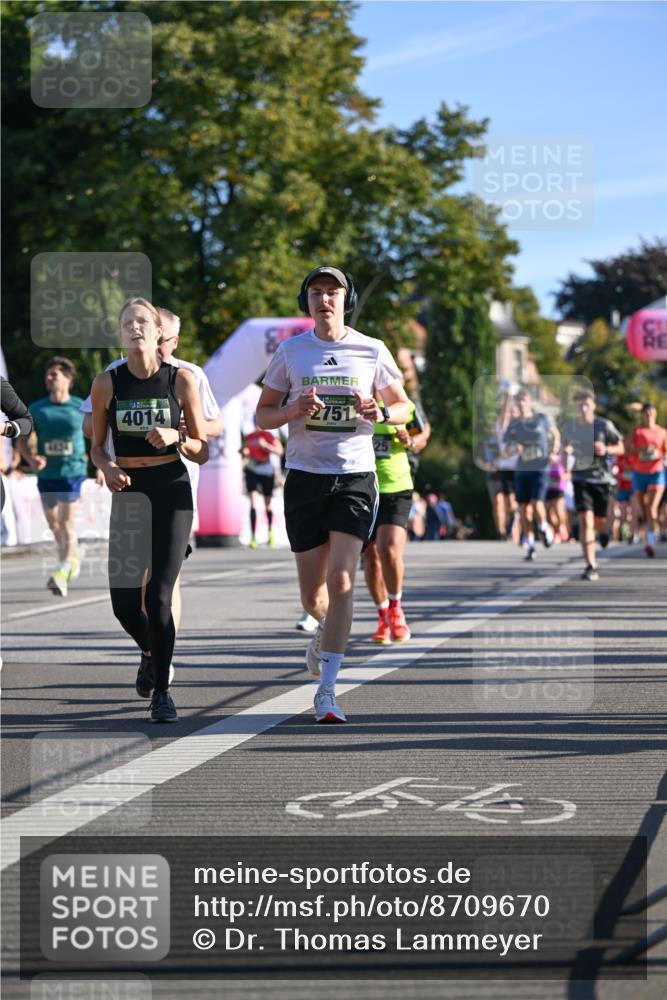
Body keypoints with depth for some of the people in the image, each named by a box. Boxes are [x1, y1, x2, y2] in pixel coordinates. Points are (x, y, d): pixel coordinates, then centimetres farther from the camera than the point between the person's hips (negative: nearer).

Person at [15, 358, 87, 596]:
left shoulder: (81, 407, -2)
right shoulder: (37, 409, 1)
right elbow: (22, 440, 3)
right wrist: (31, 458, -16)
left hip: (73, 471, -3)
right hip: (47, 473, 4)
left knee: (67, 523, -13)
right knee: (53, 523, 14)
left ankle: (62, 573, -19)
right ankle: (73, 556, 41)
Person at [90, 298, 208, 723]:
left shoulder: (182, 380, -2)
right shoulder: (107, 383, 2)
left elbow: (203, 452, 3)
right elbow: (97, 446, 11)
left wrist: (177, 437, -17)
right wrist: (107, 467, -10)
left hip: (172, 491, -2)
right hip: (128, 491, 2)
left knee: (159, 595, -11)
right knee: (124, 603, -2)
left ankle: (162, 692, 2)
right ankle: (151, 652, 32)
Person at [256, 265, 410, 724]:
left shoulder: (371, 351, 2)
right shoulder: (291, 351, 4)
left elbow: (403, 406, 14)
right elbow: (262, 415, 8)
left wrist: (380, 413, -9)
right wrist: (294, 410, -13)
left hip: (355, 476, -1)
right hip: (305, 477, 1)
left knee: (341, 581, -16)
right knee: (313, 595, 5)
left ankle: (327, 690, -14)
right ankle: (327, 631, 43)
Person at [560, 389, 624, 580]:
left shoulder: (604, 425, -5)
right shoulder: (568, 427, 2)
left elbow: (621, 448, 2)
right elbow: (564, 445, 21)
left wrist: (606, 449, -18)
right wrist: (566, 450, -3)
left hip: (601, 477, 0)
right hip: (580, 478, 0)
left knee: (599, 521, 10)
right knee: (585, 521, -14)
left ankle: (603, 531, 51)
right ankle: (591, 566, -14)